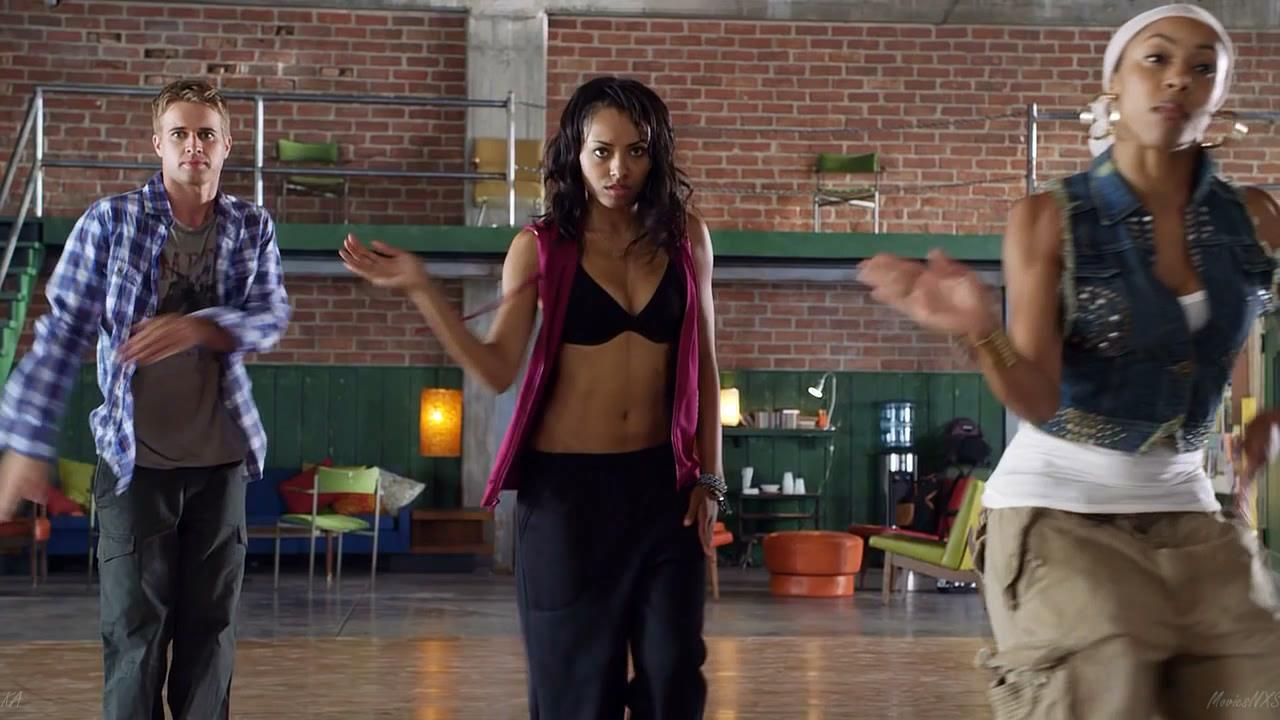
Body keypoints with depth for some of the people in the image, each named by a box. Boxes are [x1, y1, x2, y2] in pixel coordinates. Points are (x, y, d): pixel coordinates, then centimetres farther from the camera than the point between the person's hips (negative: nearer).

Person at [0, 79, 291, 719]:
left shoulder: (252, 228, 5)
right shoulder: (109, 223, -4)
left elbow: (271, 314, -6)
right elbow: (61, 334, -5)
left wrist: (199, 327, -26)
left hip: (220, 458, 3)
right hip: (135, 458, -3)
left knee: (210, 624, 8)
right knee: (134, 627, -1)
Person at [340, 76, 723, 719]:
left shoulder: (684, 237, 3)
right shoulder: (541, 247, -2)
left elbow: (703, 366, 9)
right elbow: (497, 369, -10)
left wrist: (709, 476, 4)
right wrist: (421, 290, -18)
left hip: (662, 484, 2)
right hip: (566, 485, -2)